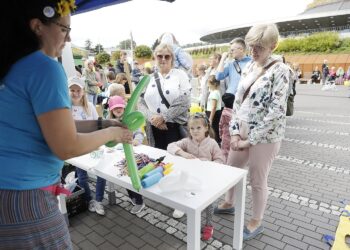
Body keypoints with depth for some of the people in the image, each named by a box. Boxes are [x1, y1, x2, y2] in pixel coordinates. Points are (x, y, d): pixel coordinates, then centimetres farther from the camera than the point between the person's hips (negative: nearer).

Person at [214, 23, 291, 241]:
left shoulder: (280, 70, -13)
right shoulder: (249, 67, 7)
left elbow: (276, 111, -19)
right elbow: (238, 101, 8)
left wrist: (251, 140, -16)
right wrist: (235, 131, -2)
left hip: (265, 137, -7)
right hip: (243, 132, 7)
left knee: (258, 181, 8)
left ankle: (257, 222, 32)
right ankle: (229, 204, 45)